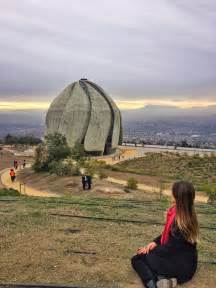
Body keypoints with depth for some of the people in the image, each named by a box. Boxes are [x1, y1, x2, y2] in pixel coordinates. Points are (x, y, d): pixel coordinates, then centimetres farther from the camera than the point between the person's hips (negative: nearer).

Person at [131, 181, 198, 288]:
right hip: (181, 259, 9)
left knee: (137, 259, 2)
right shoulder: (188, 216, -3)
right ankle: (161, 278, -3)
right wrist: (155, 242, -2)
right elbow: (168, 233, 11)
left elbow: (168, 249, -20)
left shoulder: (181, 223, -29)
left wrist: (149, 250, -6)